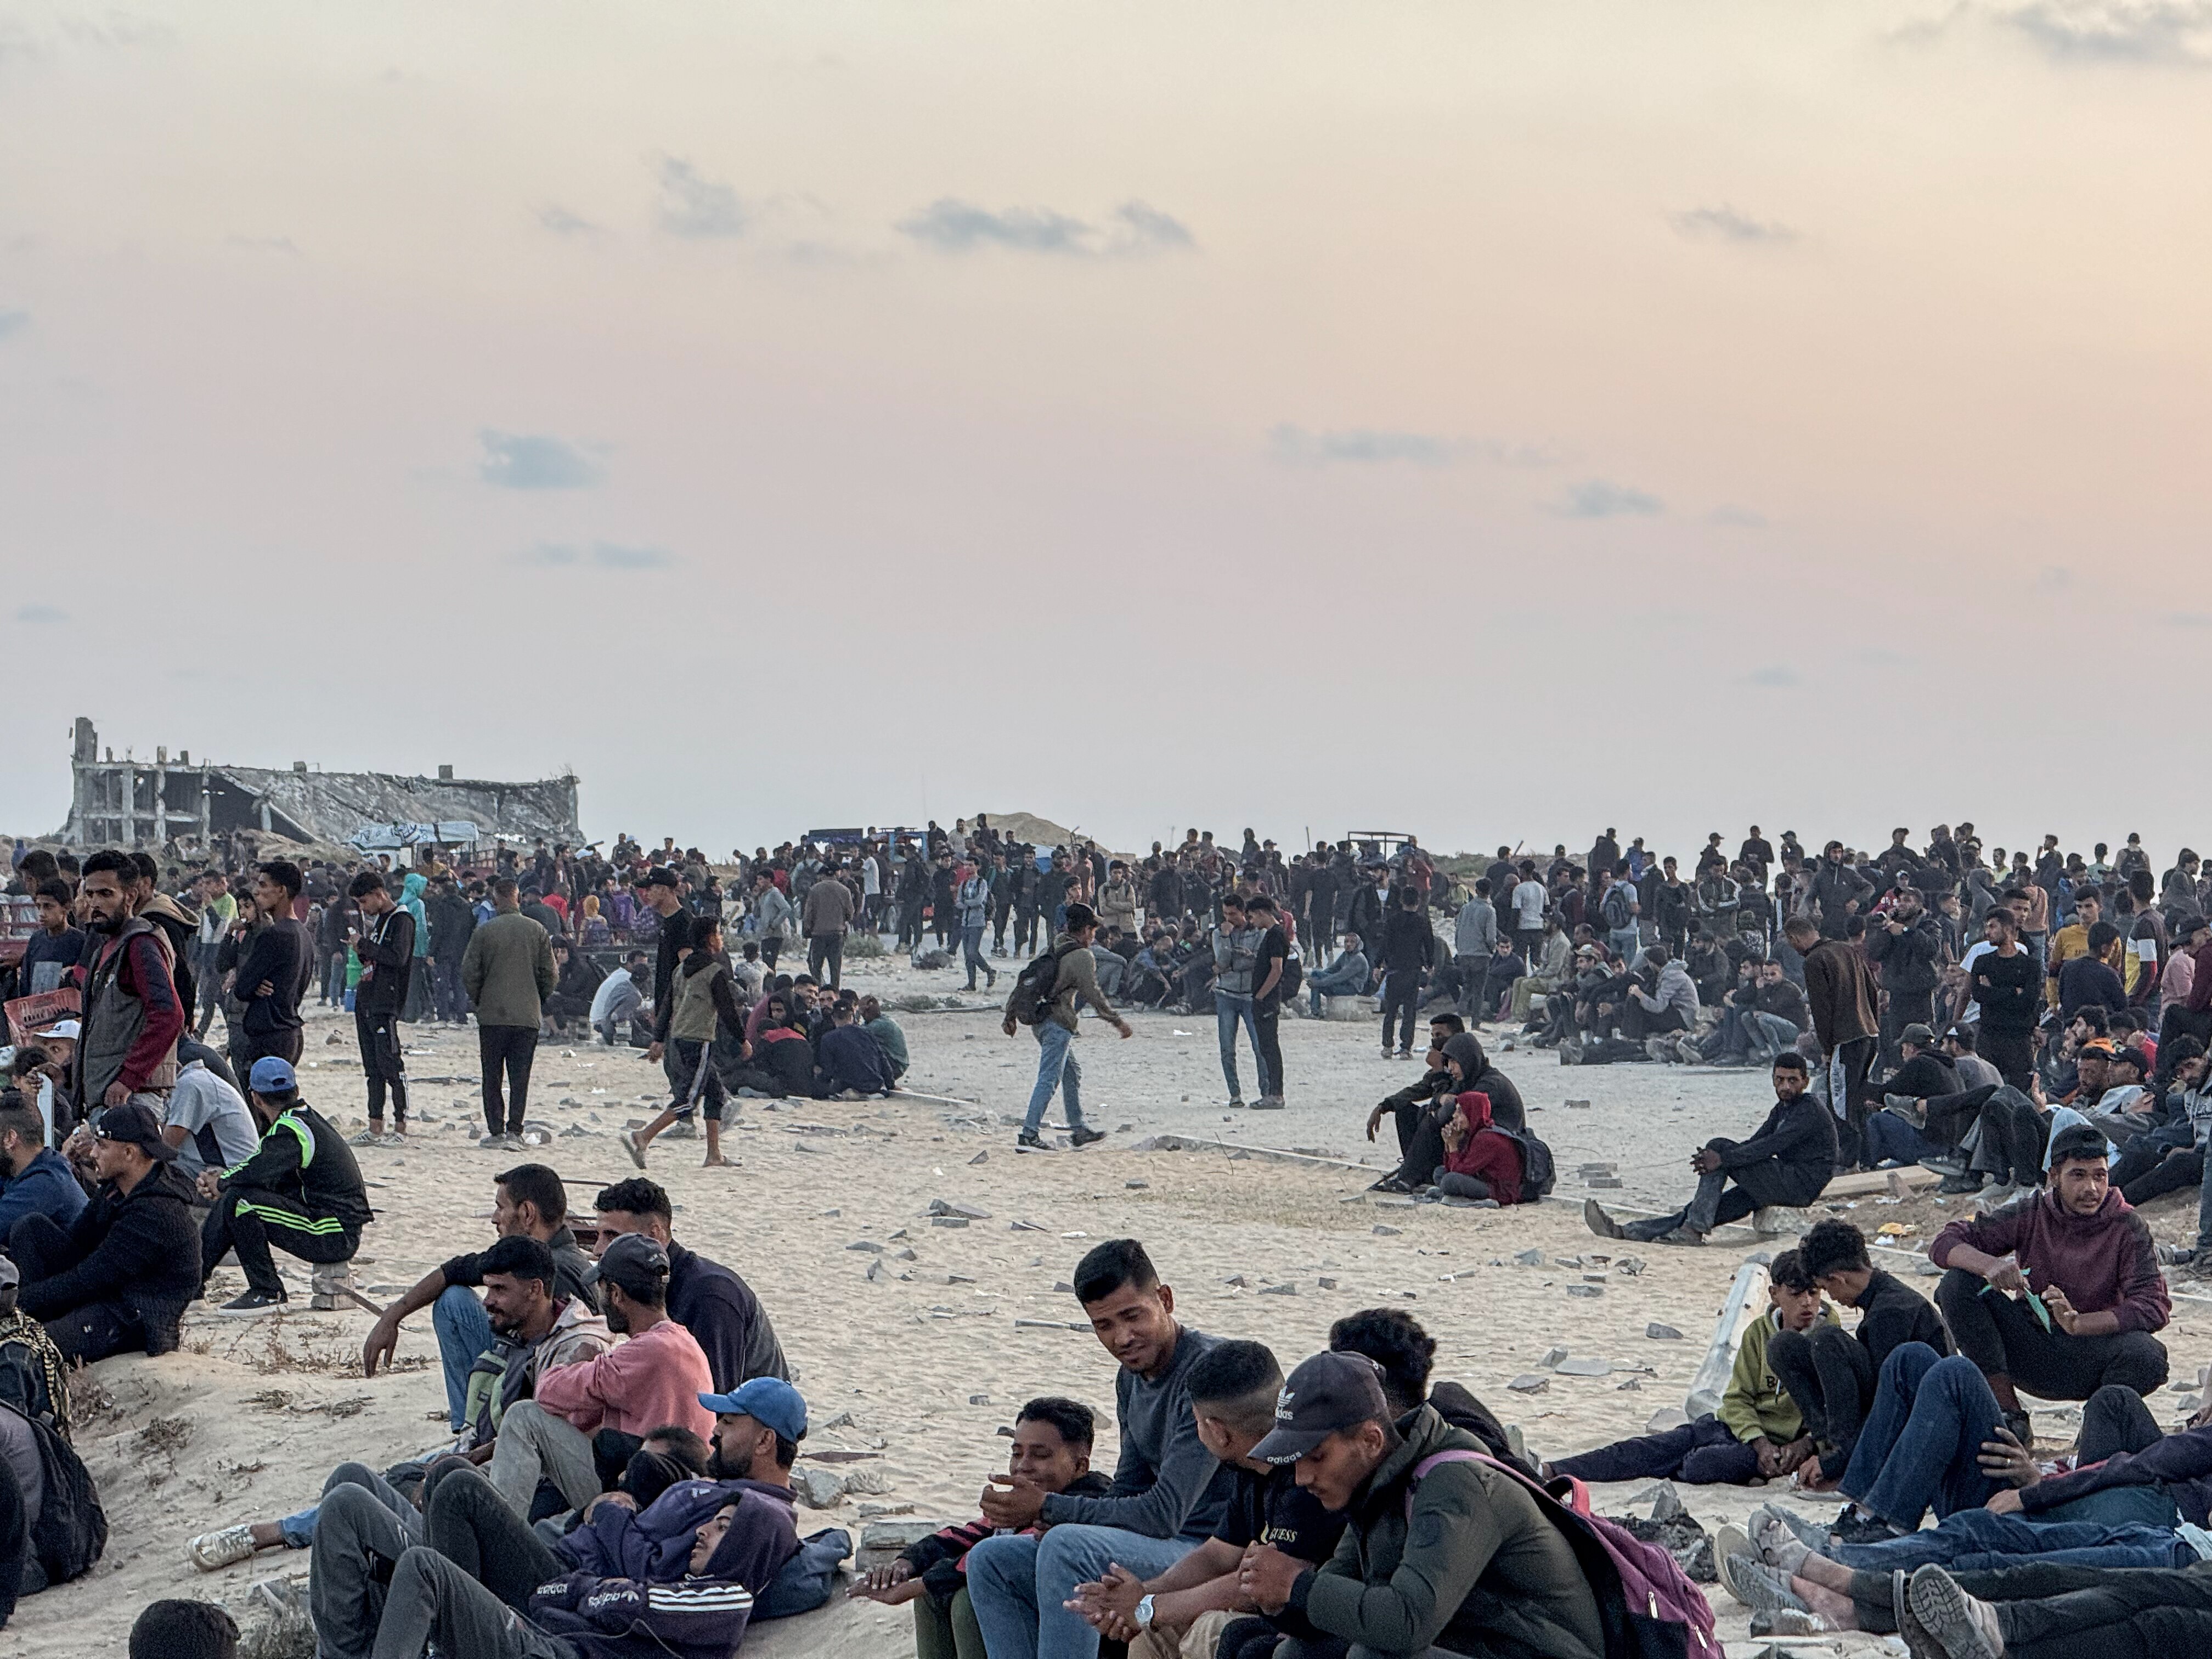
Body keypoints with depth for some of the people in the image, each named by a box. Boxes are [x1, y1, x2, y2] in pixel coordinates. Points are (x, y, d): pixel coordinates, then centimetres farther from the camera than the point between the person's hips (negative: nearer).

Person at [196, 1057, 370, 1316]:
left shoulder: (291, 1131, -18)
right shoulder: (307, 1117, 12)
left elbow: (255, 1173, -30)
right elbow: (263, 1167, 19)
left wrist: (220, 1183, -9)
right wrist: (220, 1182, 4)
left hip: (333, 1239, -10)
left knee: (239, 1200, -20)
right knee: (232, 1198, 13)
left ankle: (267, 1292, -11)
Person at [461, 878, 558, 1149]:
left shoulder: (483, 932, -6)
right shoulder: (538, 931, 0)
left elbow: (469, 974, -5)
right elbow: (551, 976, 2)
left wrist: (478, 1000, 13)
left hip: (492, 1015, -1)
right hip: (528, 1016, 1)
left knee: (492, 1076, 8)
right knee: (520, 1077, 3)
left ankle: (496, 1131, 6)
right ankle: (514, 1131, -4)